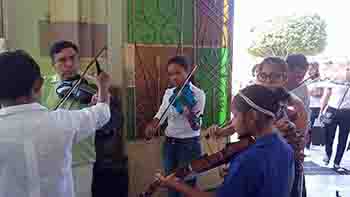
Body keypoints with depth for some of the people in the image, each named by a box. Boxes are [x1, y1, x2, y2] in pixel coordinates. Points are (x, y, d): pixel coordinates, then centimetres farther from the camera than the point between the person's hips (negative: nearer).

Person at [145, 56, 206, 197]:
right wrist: (151, 126, -15)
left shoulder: (198, 94, -12)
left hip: (189, 144, -5)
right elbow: (160, 115, 6)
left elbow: (196, 126, -19)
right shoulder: (168, 93, 5)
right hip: (169, 143, 5)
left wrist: (188, 111, -40)